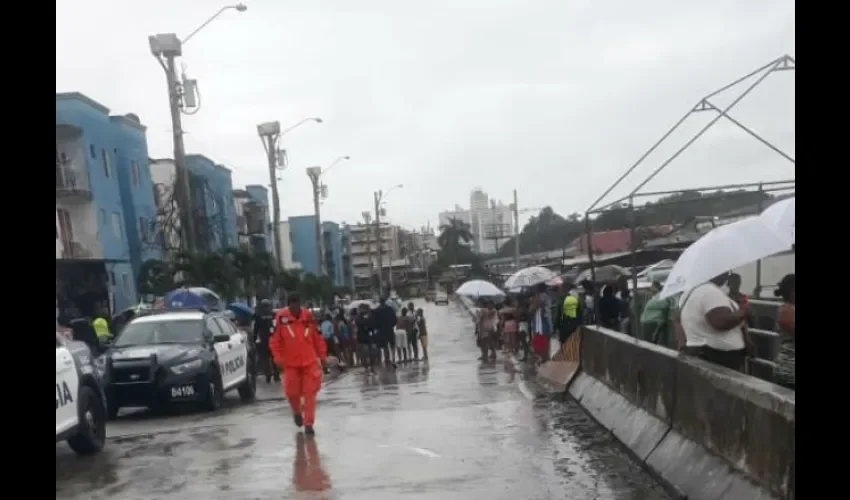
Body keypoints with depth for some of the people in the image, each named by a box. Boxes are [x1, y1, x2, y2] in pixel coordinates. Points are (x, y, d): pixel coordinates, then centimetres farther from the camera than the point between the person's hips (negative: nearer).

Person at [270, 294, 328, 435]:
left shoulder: (308, 316, -4)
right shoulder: (281, 317, -9)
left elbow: (318, 337, 4)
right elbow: (274, 339, -5)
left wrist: (322, 356, 7)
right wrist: (278, 357, -12)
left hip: (309, 361, 0)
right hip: (290, 363, 0)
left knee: (310, 393, -2)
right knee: (292, 392, 6)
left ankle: (308, 423, 6)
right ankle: (297, 412, 37)